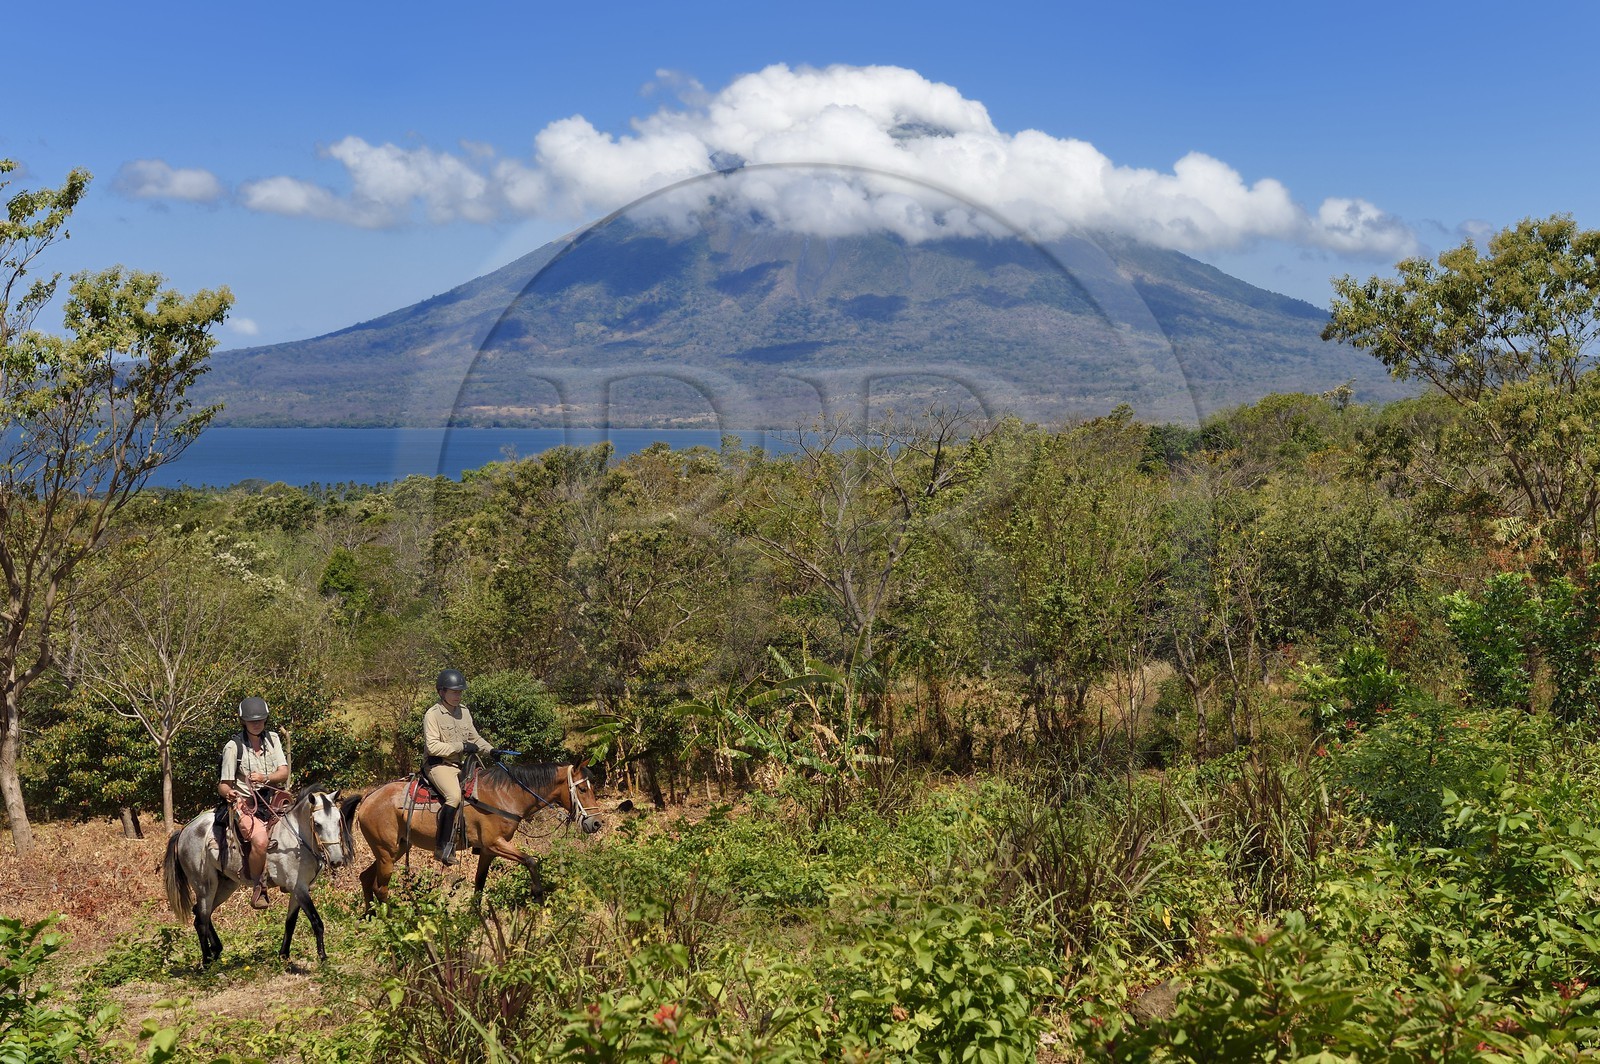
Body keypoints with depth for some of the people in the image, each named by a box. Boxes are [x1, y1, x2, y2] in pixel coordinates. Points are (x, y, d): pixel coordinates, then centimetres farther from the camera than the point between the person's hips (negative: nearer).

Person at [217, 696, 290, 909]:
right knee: (260, 841, -31)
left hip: (272, 801, 5)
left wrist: (265, 778, -20)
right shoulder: (233, 746, -2)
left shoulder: (272, 739, 10)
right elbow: (223, 785, -2)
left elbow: (284, 773, 1)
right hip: (246, 804, -5)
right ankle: (259, 887, -12)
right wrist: (228, 793, -26)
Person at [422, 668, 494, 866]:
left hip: (461, 764, 8)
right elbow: (432, 746, -17)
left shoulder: (464, 712, 13)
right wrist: (461, 746, -17)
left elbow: (474, 737, 20)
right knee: (454, 796, -32)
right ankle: (443, 846, -27)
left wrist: (491, 750, 3)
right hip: (438, 764, -8)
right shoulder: (432, 715, -9)